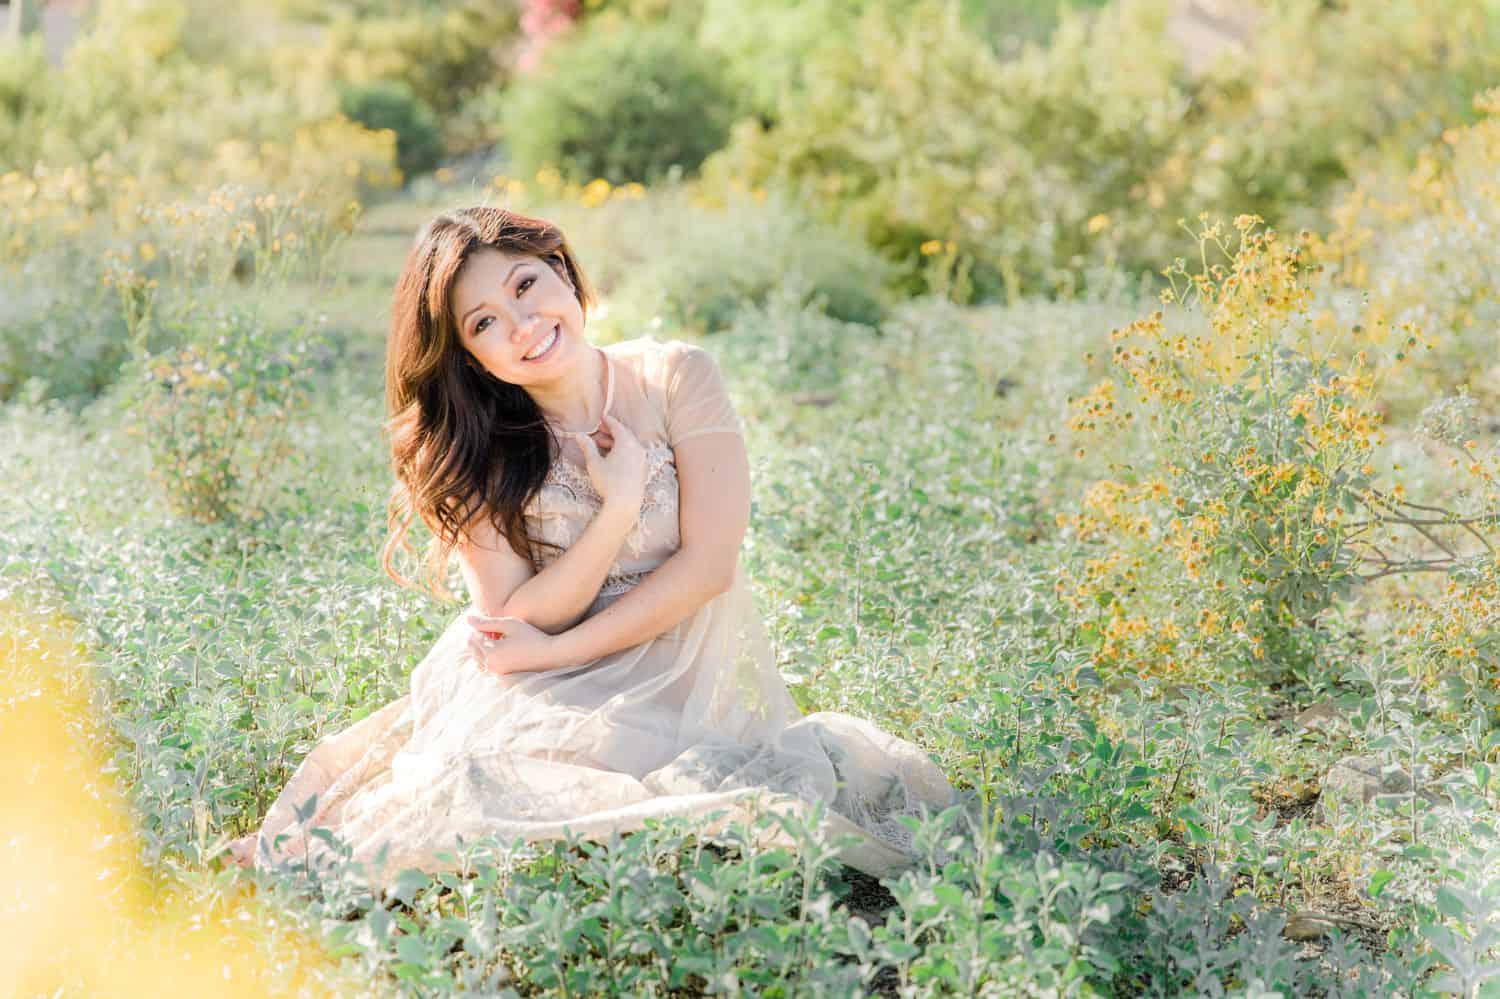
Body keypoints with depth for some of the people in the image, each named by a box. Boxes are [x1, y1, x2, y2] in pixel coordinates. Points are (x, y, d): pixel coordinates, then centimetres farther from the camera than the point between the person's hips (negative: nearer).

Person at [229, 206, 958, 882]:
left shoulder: (674, 379, -4)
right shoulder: (475, 451, -1)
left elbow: (708, 565, -8)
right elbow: (514, 623, -8)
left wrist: (555, 652, -12)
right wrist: (620, 505, -19)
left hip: (675, 684, -1)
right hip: (540, 698, 2)